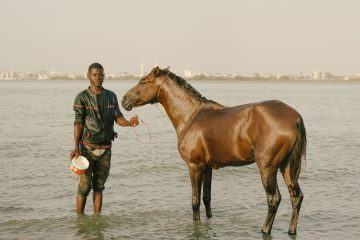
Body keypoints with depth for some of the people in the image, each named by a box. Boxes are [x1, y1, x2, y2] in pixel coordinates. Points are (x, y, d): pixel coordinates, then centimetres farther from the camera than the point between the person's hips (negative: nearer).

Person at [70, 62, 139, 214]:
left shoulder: (111, 96, 9)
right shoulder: (82, 97, -4)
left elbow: (118, 117, 5)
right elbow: (78, 123, -8)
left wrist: (129, 123, -18)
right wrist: (76, 147, -17)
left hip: (105, 148, 4)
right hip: (88, 147, -4)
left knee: (99, 185, 10)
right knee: (85, 185, -4)